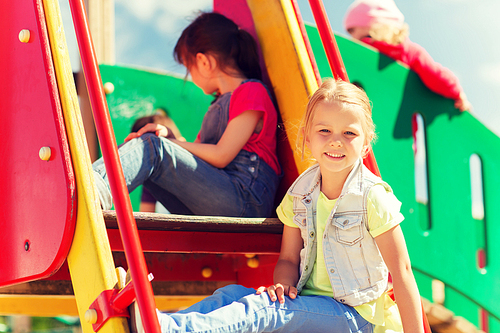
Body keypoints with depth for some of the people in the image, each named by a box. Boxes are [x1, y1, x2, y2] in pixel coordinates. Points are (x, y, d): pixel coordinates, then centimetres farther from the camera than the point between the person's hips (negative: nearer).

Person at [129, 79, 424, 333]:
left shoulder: (373, 198, -12)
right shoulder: (300, 194, 6)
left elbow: (402, 272, -10)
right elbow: (289, 259, 12)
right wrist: (283, 285, -12)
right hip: (310, 302, 6)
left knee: (263, 309, -29)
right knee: (233, 294, -17)